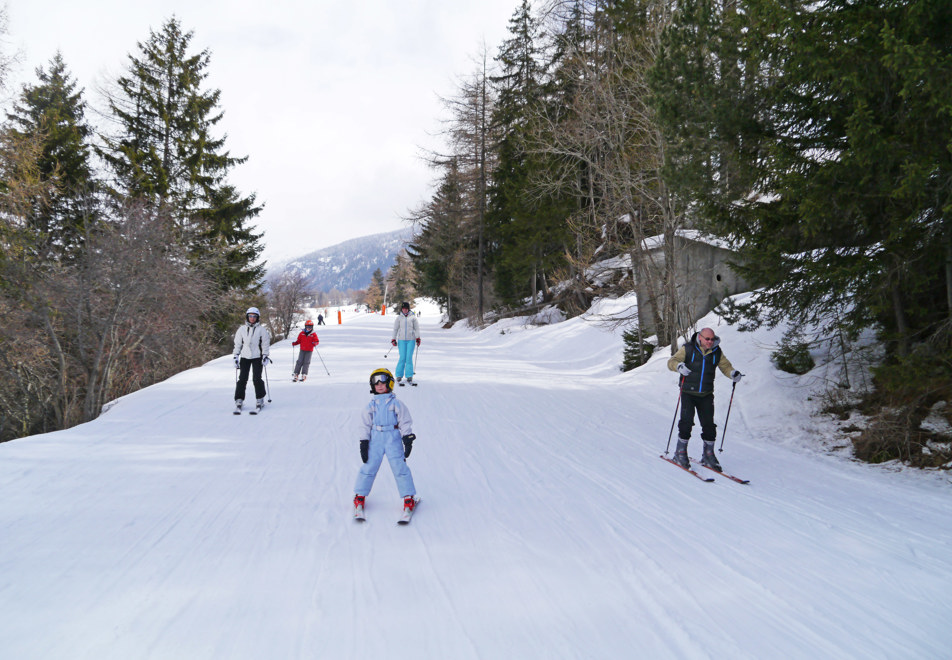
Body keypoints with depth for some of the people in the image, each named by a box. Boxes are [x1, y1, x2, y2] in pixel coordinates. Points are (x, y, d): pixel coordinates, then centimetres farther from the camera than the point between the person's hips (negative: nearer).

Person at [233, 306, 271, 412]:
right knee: (242, 379, -3)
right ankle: (239, 400, 2)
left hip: (257, 357, -2)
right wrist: (236, 356, 6)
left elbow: (265, 344, 4)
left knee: (257, 379, -4)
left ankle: (260, 399, 8)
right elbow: (237, 344, 11)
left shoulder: (262, 329, 2)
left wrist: (265, 355, -4)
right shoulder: (242, 329, 8)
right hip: (245, 357, 2)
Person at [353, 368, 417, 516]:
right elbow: (365, 425, 11)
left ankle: (408, 498, 2)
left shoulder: (396, 403, 3)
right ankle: (360, 496, 17)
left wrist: (408, 439, -4)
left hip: (393, 440, -2)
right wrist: (364, 443, 4)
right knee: (368, 467, 1)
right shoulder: (371, 406, 10)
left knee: (400, 468, -6)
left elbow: (405, 422, 3)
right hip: (375, 440, 2)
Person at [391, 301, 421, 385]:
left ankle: (409, 376, 3)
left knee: (409, 358, -3)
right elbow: (395, 329, 10)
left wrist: (418, 338, -1)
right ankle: (399, 376, 4)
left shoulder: (413, 317, 4)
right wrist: (393, 339, 3)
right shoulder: (399, 318, 6)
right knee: (402, 358, -5)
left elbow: (416, 328, 6)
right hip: (401, 340, 0)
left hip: (411, 340, 0)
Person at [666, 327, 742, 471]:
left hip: (706, 395, 3)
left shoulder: (716, 351, 6)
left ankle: (708, 455, 18)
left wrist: (733, 373, -11)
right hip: (688, 393, -3)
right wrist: (679, 366, -32)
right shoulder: (688, 349, -4)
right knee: (686, 421, -11)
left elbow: (725, 366, 11)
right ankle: (680, 452, 4)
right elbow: (672, 361, -9)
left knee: (709, 424, 3)